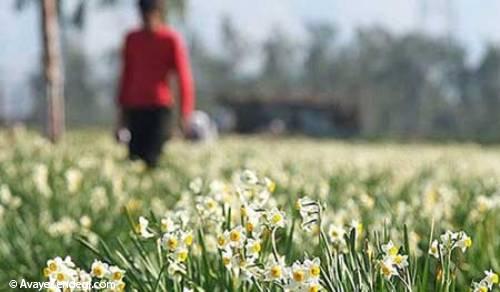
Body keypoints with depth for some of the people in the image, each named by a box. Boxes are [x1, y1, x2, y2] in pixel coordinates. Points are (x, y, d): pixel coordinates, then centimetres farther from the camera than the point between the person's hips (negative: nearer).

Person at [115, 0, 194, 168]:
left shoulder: (172, 39, -2)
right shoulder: (132, 39, 12)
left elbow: (183, 76, -6)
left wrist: (185, 114, -15)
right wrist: (122, 111, 17)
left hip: (160, 108, -4)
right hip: (135, 108, 4)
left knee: (152, 159, -14)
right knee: (135, 159, -2)